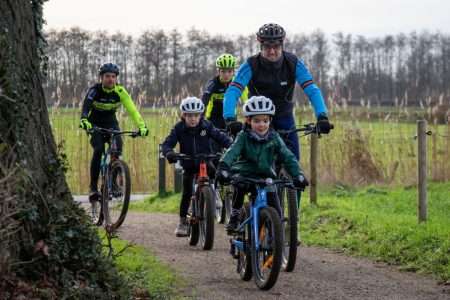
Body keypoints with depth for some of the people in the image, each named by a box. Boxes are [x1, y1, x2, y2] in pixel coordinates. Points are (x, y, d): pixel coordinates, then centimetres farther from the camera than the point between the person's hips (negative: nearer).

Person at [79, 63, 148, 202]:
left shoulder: (120, 91, -17)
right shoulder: (95, 90, -22)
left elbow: (132, 109, -25)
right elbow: (86, 106, -38)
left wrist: (142, 126, -41)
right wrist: (84, 120, -59)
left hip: (111, 123, 3)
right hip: (94, 124, -2)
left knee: (118, 147, -22)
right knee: (98, 149, -25)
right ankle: (93, 187, -19)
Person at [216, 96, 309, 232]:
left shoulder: (274, 138, -5)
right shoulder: (243, 137, -10)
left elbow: (288, 157, -12)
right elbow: (232, 152, -25)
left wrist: (297, 174, -28)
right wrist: (223, 167, -45)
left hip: (265, 177, 1)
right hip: (245, 174, -1)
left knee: (276, 213, -11)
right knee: (240, 186, -34)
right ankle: (234, 217, -15)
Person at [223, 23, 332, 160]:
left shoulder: (293, 64, -18)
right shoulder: (251, 65, -22)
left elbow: (312, 91, -24)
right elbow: (232, 92, -31)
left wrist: (322, 116, -40)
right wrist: (230, 119, -48)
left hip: (284, 117, 1)